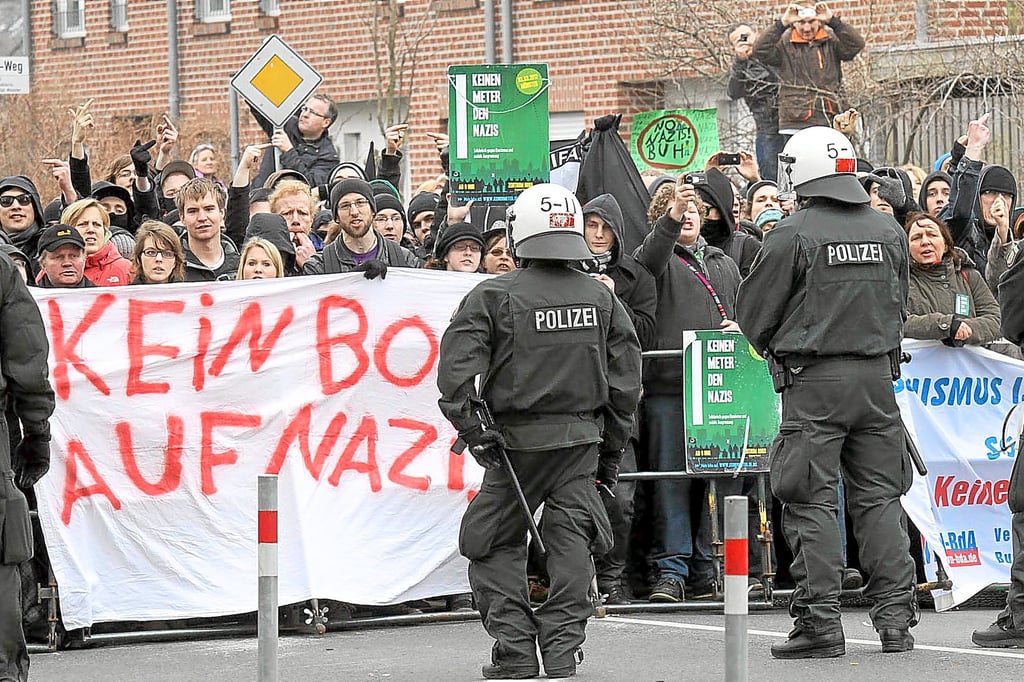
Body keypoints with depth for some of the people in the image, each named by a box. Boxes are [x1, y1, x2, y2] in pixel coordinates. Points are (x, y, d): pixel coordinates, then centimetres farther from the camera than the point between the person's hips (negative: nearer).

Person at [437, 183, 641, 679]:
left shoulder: (493, 297, -7)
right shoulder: (601, 298, 5)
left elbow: (456, 368, -15)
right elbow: (626, 378, 8)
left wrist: (470, 428, -9)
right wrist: (612, 449, 15)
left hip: (519, 438, -3)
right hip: (582, 435, 3)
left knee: (495, 545, 8)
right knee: (570, 543, 8)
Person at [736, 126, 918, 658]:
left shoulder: (793, 234, -10)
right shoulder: (888, 231, 7)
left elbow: (754, 313, -3)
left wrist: (778, 351, 16)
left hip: (814, 380, -5)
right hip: (878, 374, 5)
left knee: (811, 501, -1)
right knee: (879, 497, 11)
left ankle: (820, 622, -4)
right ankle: (896, 618, 9)